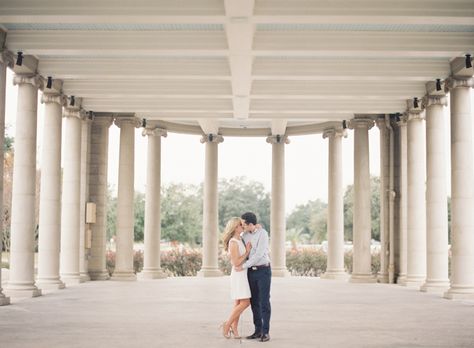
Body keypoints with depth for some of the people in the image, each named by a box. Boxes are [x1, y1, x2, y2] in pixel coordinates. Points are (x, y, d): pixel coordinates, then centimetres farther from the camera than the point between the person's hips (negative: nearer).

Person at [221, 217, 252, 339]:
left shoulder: (240, 240, 9)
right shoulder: (233, 243, -17)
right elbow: (236, 263, -20)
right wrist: (247, 252, -14)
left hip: (242, 274, 9)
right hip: (238, 275, -9)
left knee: (238, 303, 7)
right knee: (245, 303, -11)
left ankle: (234, 328, 10)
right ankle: (227, 324, -2)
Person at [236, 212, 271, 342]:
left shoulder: (263, 234, -16)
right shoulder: (245, 235, 7)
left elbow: (259, 254, -22)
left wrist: (244, 266, -18)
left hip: (264, 271, -7)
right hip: (251, 272, 7)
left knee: (264, 302, -7)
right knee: (254, 302, 7)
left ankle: (265, 332, -1)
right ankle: (258, 331, 14)